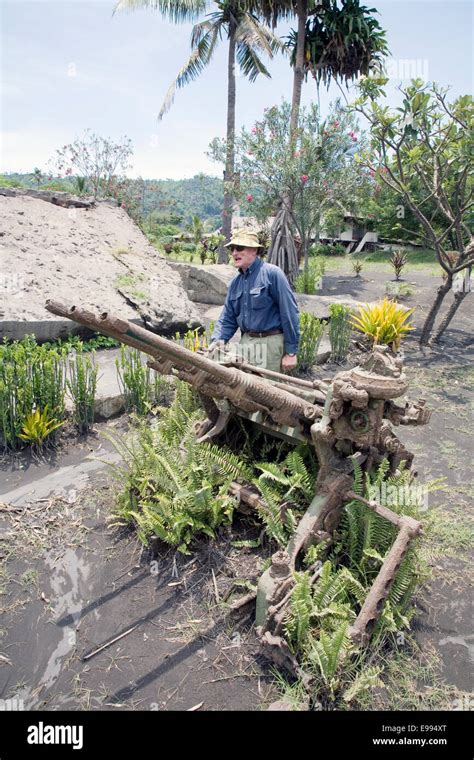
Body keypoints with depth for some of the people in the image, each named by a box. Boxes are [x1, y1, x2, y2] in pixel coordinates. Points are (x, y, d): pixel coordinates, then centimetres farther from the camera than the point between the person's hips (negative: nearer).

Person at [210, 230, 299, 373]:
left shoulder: (272, 273, -10)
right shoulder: (235, 283, 12)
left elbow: (290, 312, -13)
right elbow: (228, 319, 15)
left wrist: (291, 352, -15)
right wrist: (216, 341, -4)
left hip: (269, 344, -7)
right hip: (245, 343, 7)